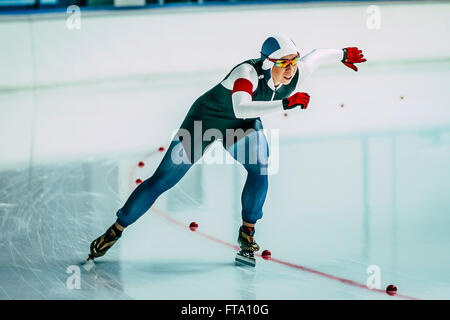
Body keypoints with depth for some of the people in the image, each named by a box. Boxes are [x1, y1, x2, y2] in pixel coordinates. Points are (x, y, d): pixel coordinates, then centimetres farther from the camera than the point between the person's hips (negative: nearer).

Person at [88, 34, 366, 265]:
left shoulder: (296, 76, -21)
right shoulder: (248, 72, -39)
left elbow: (317, 55, 1)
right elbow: (241, 108, -57)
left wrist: (343, 55, 19)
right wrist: (285, 103, -61)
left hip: (244, 127, 5)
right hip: (206, 120, -5)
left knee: (260, 167, -22)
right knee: (163, 180, -2)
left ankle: (247, 231, -1)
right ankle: (116, 230, 12)